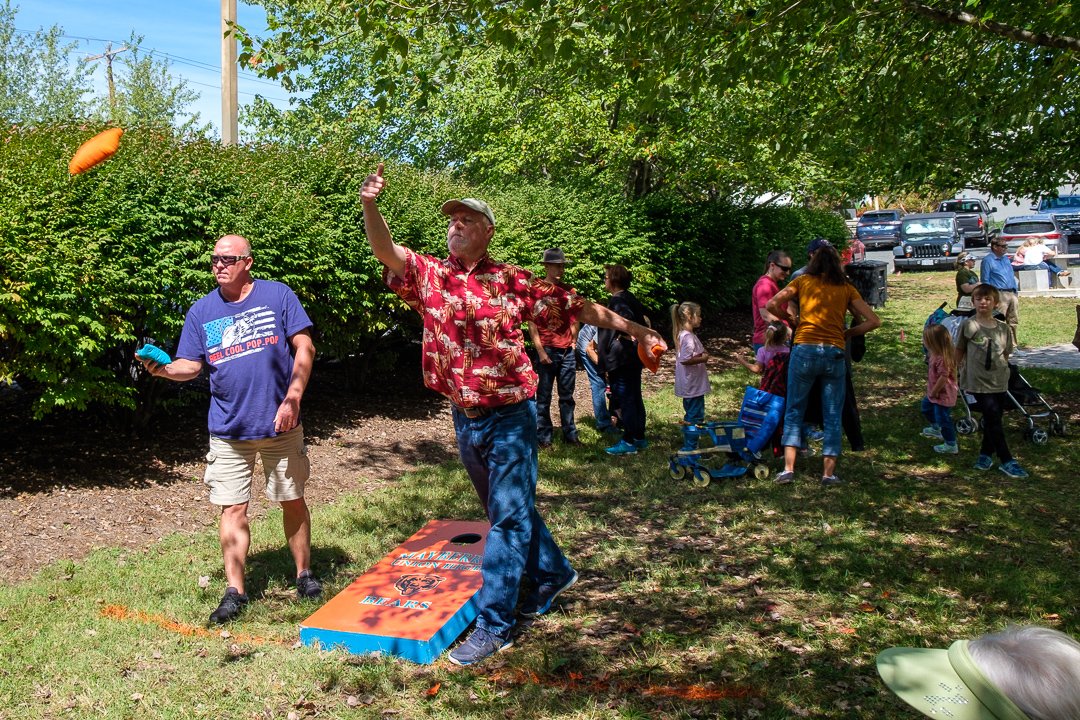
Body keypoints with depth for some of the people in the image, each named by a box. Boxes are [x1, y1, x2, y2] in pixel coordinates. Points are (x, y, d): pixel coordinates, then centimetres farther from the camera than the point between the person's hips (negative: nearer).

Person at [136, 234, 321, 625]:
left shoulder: (278, 295, -2)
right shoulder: (201, 310, 6)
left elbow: (304, 348, -4)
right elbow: (191, 365, 6)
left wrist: (292, 399, -13)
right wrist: (163, 369, -17)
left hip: (280, 423, -1)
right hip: (229, 428, 2)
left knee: (292, 500, 9)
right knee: (233, 508, 1)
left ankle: (304, 574, 25)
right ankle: (234, 591, 10)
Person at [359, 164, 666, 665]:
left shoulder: (510, 281, -5)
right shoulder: (429, 275, 2)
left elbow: (572, 306, 2)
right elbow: (385, 250, -13)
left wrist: (630, 328, 5)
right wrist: (369, 206, -32)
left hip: (509, 416, -4)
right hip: (464, 418, 5)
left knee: (508, 517, -1)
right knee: (506, 509, 19)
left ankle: (493, 623, 6)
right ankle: (553, 573, 41)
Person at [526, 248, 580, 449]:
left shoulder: (568, 291, 10)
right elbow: (532, 323, -6)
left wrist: (574, 341, 7)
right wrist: (540, 351, -11)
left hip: (567, 350, 4)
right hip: (547, 350, -4)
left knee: (567, 396, 10)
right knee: (544, 396, 2)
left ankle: (570, 434, 17)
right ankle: (543, 437, 8)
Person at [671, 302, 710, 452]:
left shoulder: (685, 335, 11)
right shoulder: (688, 337, -21)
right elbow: (685, 360, -29)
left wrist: (701, 355, 10)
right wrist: (702, 358, -17)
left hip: (692, 385, 11)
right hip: (693, 386, -11)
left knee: (691, 415, 18)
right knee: (694, 417, -3)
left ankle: (689, 446, 27)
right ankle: (690, 448, 4)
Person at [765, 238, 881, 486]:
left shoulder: (803, 281, 6)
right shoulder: (846, 287, 9)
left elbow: (772, 305, -3)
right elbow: (873, 320, 5)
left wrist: (791, 320, 13)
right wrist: (847, 333, 15)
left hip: (804, 351, -1)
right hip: (834, 354, 1)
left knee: (794, 412, 9)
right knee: (832, 416, 9)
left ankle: (788, 468, 4)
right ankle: (828, 473, 10)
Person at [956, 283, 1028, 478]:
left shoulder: (1003, 328, 4)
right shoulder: (969, 325, -6)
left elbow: (1006, 354, 14)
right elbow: (959, 351, 3)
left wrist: (1001, 370, 4)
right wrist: (963, 371, 2)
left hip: (1000, 382, 4)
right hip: (979, 382, -4)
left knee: (993, 420, 11)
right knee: (993, 420, -5)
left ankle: (986, 454, 28)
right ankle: (1006, 461, 2)